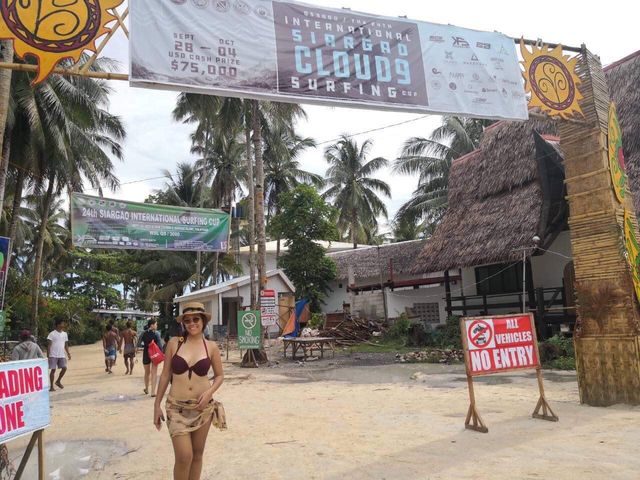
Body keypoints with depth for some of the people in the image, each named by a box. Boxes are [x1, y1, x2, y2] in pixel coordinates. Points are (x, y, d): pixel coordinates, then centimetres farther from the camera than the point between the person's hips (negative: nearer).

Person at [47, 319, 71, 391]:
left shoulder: (65, 334, 11)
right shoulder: (52, 334, -7)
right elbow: (49, 345, -8)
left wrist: (68, 353, 9)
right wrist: (48, 355, -13)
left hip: (62, 355, 5)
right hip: (53, 355, -5)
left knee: (64, 368, -2)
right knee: (53, 370, -2)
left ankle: (58, 381, 20)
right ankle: (51, 387, 6)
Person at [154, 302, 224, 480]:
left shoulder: (211, 347, -2)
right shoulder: (174, 343, -3)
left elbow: (219, 375, 7)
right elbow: (165, 375, 3)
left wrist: (209, 392, -11)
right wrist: (157, 404, 3)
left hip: (203, 407, 1)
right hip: (177, 408, -1)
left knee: (197, 454, 12)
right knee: (184, 456, -8)